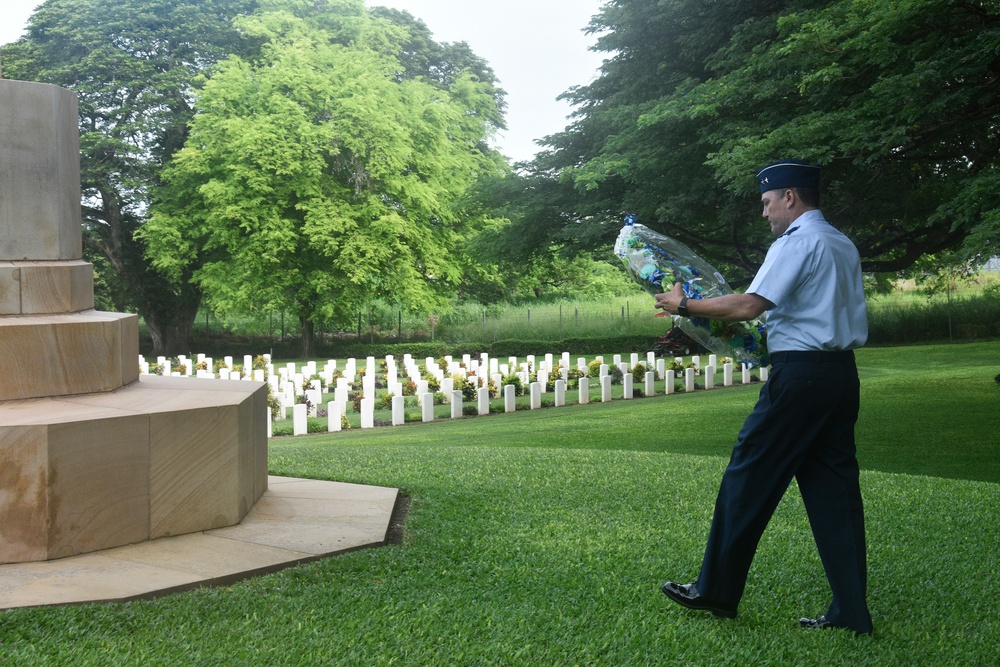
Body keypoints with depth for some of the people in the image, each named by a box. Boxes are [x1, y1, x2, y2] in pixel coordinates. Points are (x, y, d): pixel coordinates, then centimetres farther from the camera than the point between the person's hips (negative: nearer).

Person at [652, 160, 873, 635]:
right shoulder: (843, 246, 17)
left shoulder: (796, 242, -10)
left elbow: (748, 306, -18)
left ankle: (716, 591, 10)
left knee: (749, 476, 1)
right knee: (832, 485, 8)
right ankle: (850, 610, 7)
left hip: (800, 373, -9)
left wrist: (684, 305, -9)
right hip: (842, 371, 9)